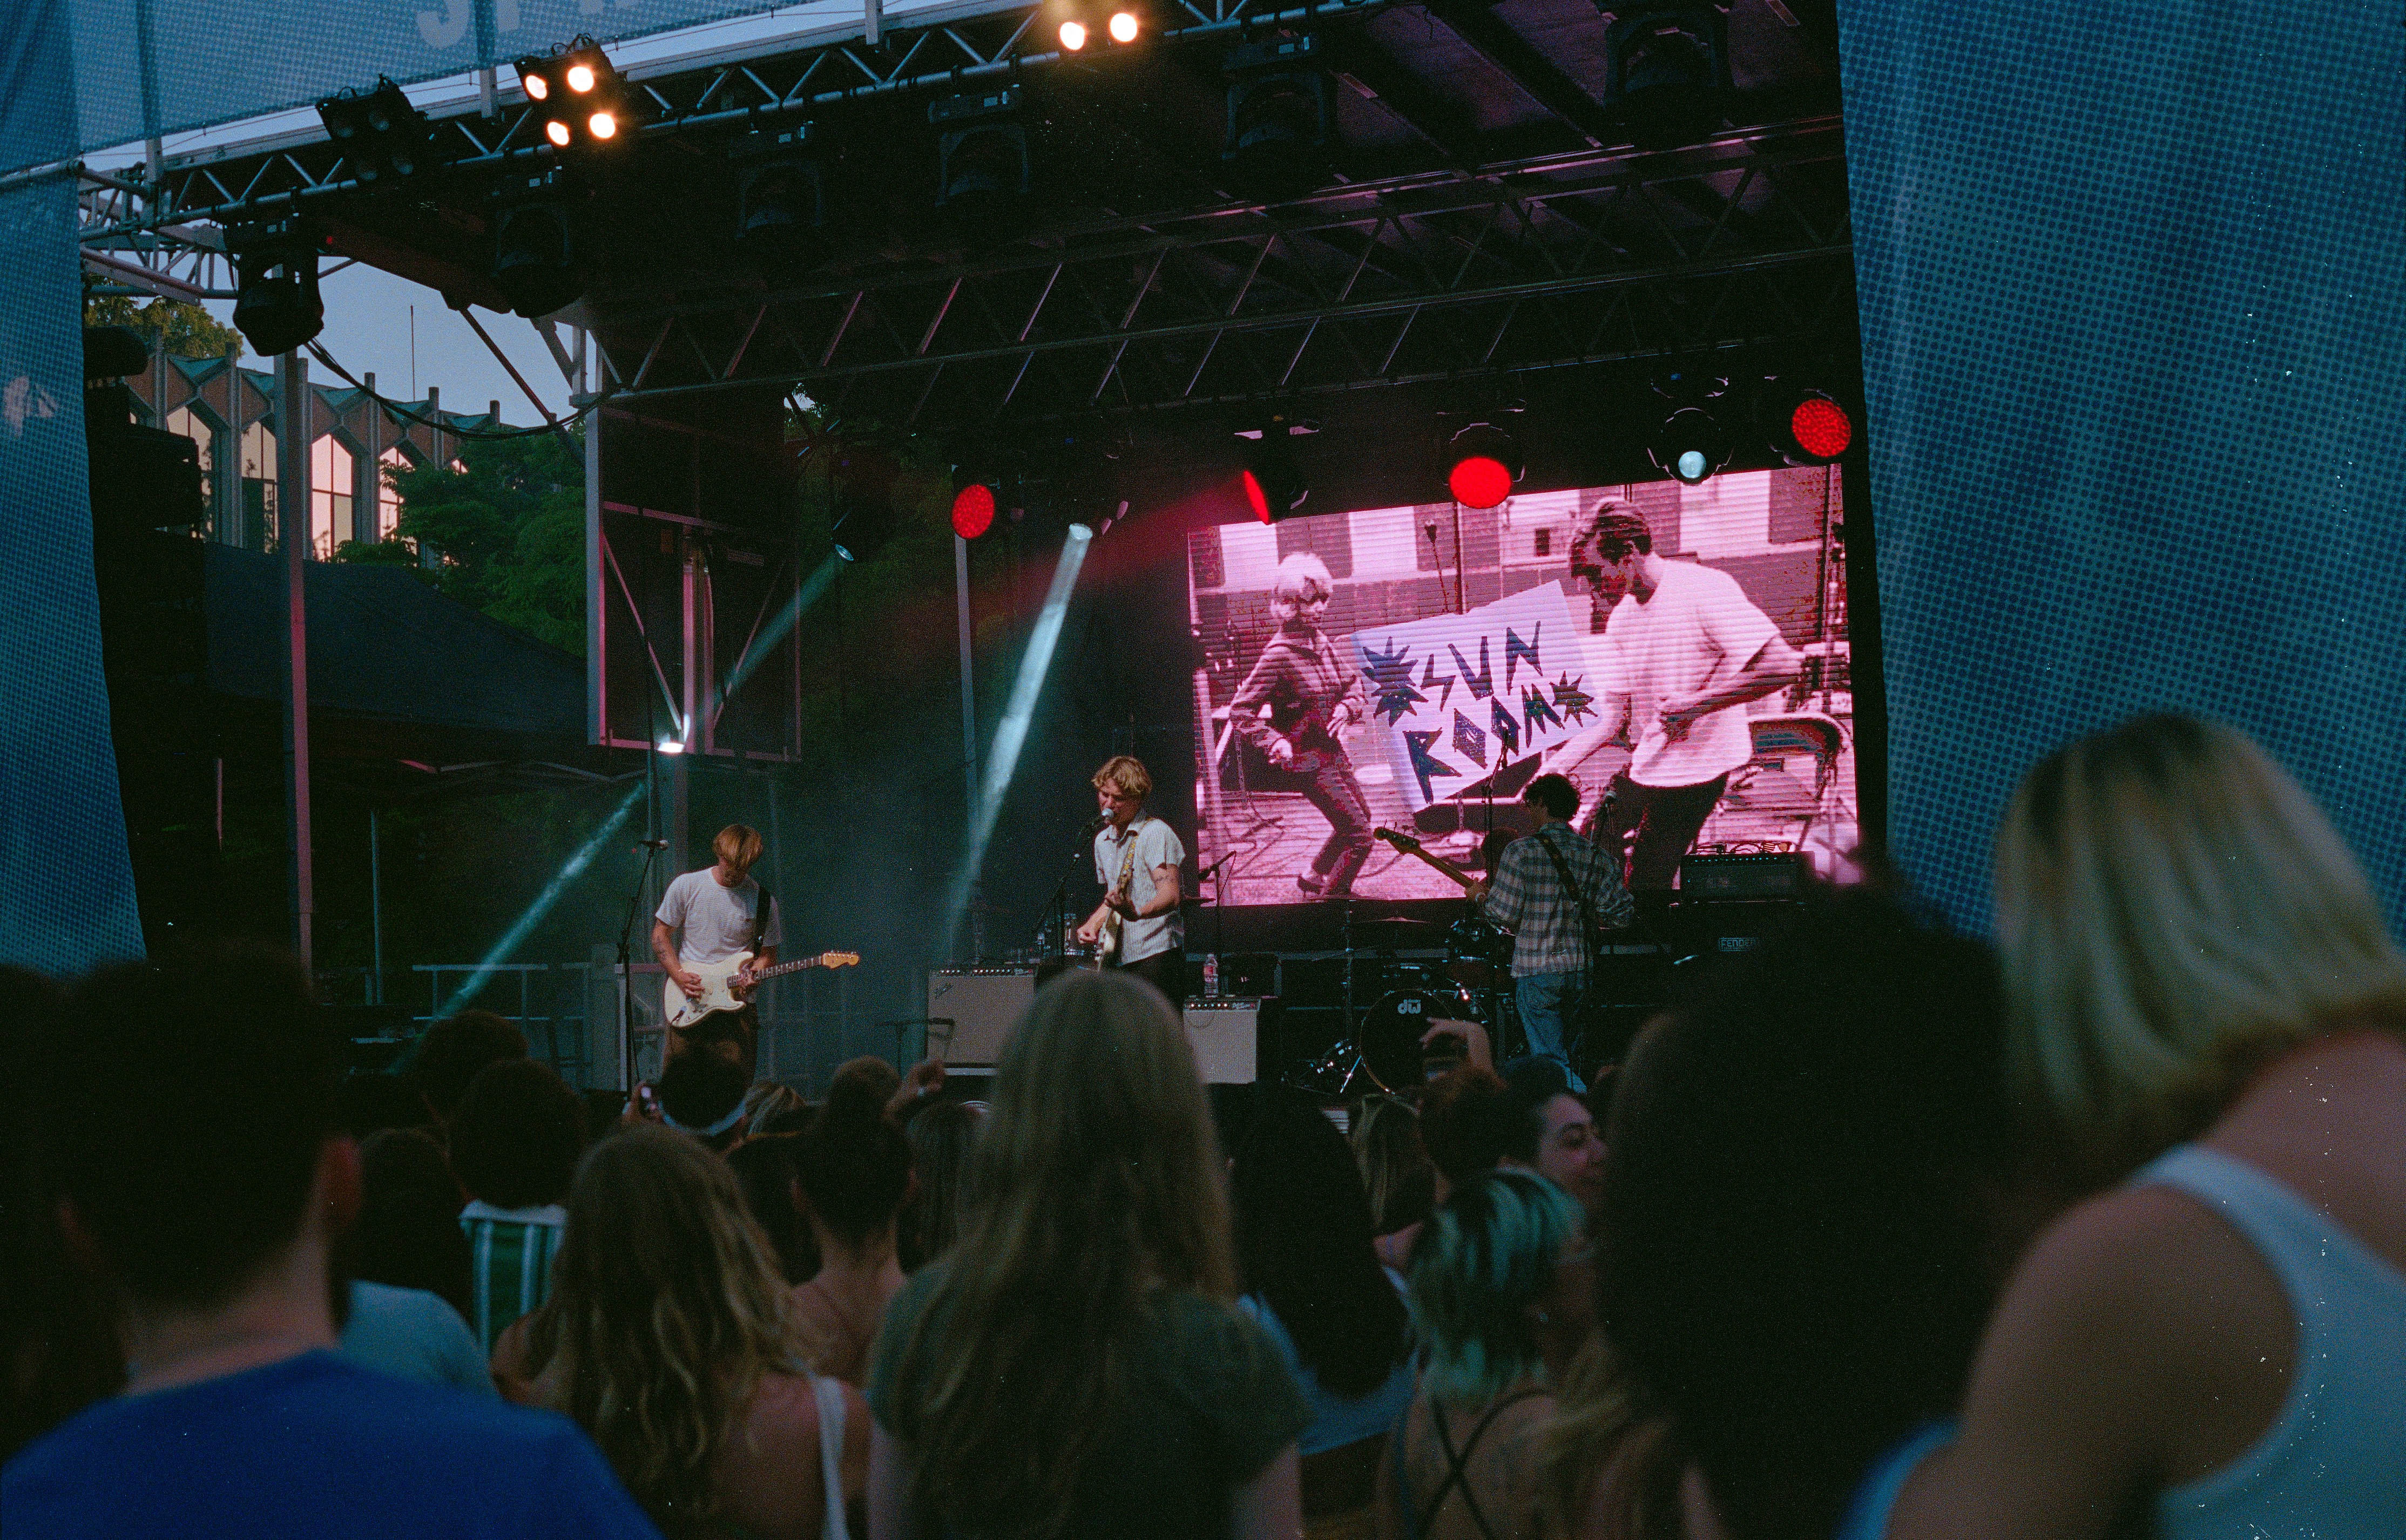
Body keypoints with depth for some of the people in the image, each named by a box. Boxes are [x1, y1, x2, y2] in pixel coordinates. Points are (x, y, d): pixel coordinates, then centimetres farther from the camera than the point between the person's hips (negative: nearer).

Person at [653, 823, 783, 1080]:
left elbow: (768, 954, 10)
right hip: (687, 1008, 0)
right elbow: (660, 934, 7)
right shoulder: (686, 886, 1)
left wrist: (754, 974, -12)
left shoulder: (764, 901, 3)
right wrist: (679, 976, -6)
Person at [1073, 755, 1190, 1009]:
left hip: (1156, 953, -8)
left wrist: (1137, 914, -40)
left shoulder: (1155, 833, -9)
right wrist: (1092, 925, 11)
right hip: (1119, 959, 8)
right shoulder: (1102, 840, 16)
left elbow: (1170, 896, -21)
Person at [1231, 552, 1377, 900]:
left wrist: (1348, 705, -6)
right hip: (1307, 759, -9)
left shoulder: (1321, 642, 2)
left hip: (1332, 750, 9)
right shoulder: (1280, 654, -21)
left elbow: (1354, 681, 15)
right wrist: (1274, 742, -27)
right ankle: (1327, 899, 6)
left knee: (1360, 817, 26)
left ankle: (1314, 877, 42)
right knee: (1359, 834, -8)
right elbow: (1240, 711, -19)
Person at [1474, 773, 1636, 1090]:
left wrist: (1480, 896, 8)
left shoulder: (1521, 851, -12)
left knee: (1554, 1064, -4)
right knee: (1567, 1056, 19)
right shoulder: (1595, 857, 4)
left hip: (1537, 972, -6)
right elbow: (1623, 913, 3)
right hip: (1580, 969, 6)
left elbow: (1504, 915, -12)